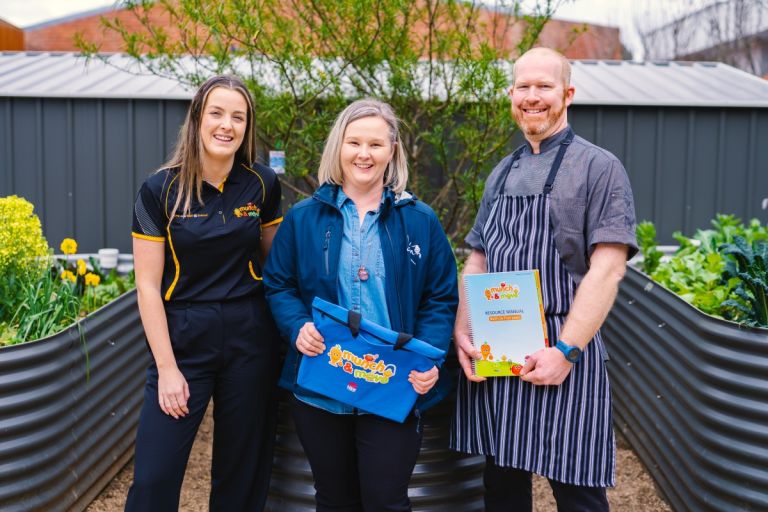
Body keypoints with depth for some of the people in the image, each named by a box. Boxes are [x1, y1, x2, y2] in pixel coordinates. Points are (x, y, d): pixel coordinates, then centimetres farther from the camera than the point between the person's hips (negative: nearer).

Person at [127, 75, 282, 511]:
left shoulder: (263, 184, 0)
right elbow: (148, 285, -6)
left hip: (251, 340, 2)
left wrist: (286, 327, 1)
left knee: (243, 472, 12)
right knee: (154, 475, -1)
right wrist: (167, 367, -9)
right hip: (183, 339, -1)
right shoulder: (161, 190, -7)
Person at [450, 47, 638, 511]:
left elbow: (608, 268, -12)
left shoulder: (598, 168, -4)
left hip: (560, 357, -5)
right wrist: (463, 334, 1)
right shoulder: (501, 175, 14)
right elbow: (477, 262, 14)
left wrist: (566, 350, -18)